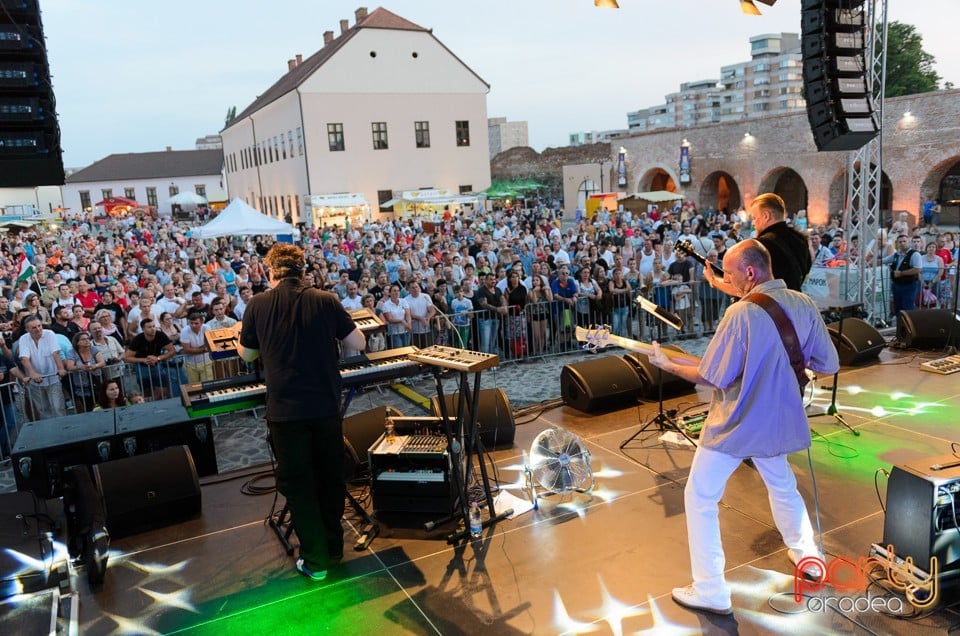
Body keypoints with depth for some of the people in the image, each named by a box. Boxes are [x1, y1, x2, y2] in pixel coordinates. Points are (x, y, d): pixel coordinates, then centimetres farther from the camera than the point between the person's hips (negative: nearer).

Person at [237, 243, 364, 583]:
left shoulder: (258, 304, -4)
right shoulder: (326, 301, -4)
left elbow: (247, 355, 9)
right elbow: (359, 344, -2)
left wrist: (238, 334, 31)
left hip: (285, 408, -1)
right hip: (326, 405, 2)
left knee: (297, 482, 11)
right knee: (330, 477, 18)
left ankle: (315, 560, 15)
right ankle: (333, 547, 31)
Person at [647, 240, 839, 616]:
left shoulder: (741, 313, -24)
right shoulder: (804, 306, -3)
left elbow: (713, 377, -20)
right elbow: (828, 366, 4)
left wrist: (667, 364, -7)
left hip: (736, 424, -7)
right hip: (777, 421, 7)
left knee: (700, 498, 6)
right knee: (782, 486, 32)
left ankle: (710, 592, 10)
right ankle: (808, 556, 47)